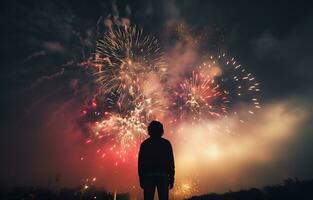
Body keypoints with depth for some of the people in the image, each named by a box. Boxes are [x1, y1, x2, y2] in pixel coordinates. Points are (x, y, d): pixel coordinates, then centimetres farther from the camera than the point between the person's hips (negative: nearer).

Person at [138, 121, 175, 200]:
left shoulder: (144, 144, 7)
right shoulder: (166, 143, 5)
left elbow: (140, 163, 5)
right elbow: (171, 162, 2)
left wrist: (141, 178, 9)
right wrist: (171, 178, 6)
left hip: (148, 176, 1)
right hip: (163, 176, 0)